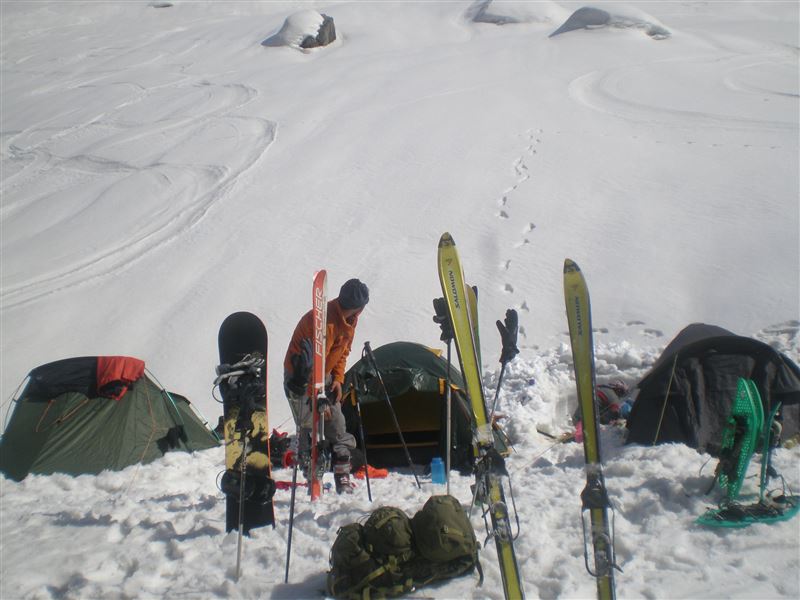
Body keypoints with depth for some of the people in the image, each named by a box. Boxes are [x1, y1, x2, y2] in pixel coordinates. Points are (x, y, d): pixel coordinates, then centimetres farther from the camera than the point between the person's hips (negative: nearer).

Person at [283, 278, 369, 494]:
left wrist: (338, 378, -1)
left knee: (337, 426, 4)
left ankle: (342, 477, 9)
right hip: (302, 377, -8)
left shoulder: (350, 318, -3)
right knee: (310, 430, -11)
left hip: (324, 376, 8)